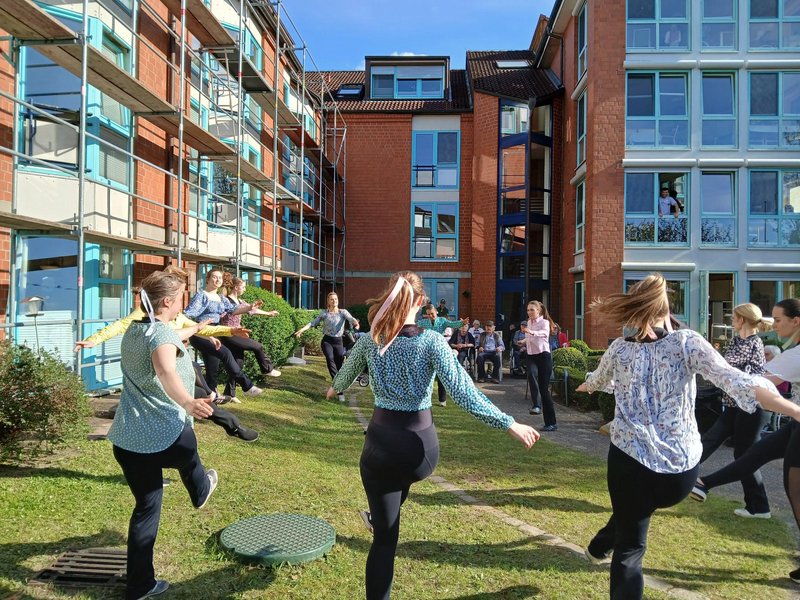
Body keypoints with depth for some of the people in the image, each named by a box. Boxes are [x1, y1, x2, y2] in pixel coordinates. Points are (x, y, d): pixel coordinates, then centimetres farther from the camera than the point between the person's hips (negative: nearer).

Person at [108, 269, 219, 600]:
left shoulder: (133, 331, 10)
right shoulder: (162, 332, -17)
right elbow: (166, 371, -39)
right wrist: (188, 403, -57)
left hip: (126, 438, 7)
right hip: (166, 435, -7)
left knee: (146, 506, 16)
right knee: (188, 456, 29)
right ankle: (201, 491, 58)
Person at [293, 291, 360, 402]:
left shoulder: (343, 312, 4)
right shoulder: (324, 313, 6)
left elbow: (351, 318, -15)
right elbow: (313, 323, 2)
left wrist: (356, 323, -38)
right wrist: (301, 330, -11)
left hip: (338, 341, 1)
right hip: (327, 341, 0)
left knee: (339, 366, 0)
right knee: (330, 360, -24)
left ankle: (340, 392, 11)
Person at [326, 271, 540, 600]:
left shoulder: (369, 341, -2)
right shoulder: (432, 341, -12)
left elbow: (346, 375, 17)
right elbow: (463, 393, -20)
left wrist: (334, 389, 40)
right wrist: (510, 424, -15)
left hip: (380, 443, 1)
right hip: (419, 445, 0)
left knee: (384, 537, 13)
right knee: (403, 470, 38)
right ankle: (378, 517, 64)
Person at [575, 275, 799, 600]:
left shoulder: (619, 349, 1)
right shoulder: (687, 342, -6)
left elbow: (596, 381, 22)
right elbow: (735, 381, -21)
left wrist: (585, 386, 45)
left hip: (630, 463, -1)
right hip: (680, 470, 1)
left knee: (629, 548, 14)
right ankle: (601, 546, 54)